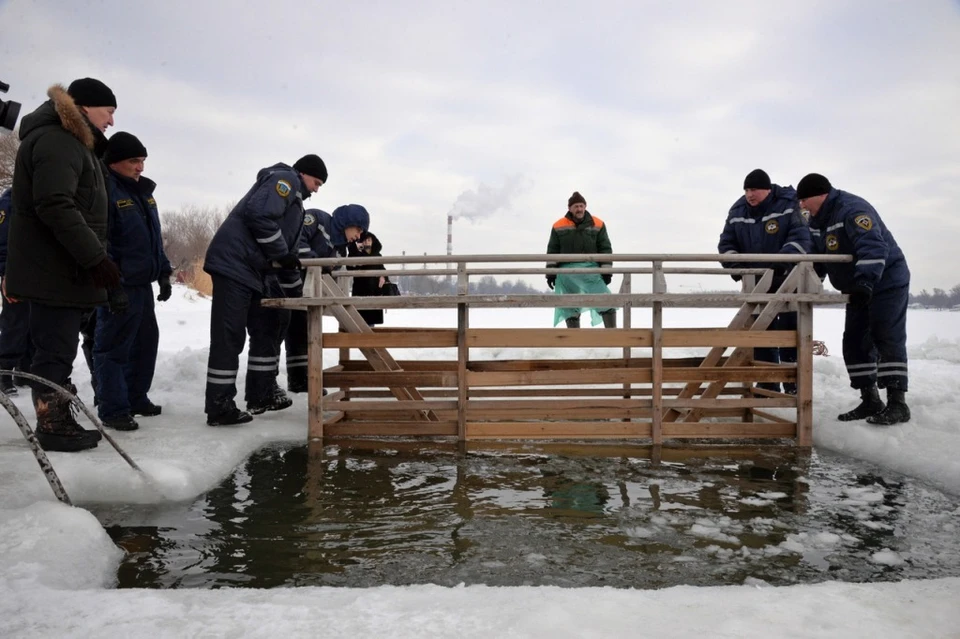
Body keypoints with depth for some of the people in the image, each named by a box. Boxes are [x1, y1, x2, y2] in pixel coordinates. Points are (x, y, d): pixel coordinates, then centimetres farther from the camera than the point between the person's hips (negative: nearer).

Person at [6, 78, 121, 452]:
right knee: (56, 349, -4)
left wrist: (93, 258, 21)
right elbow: (55, 206, -25)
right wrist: (95, 257, -26)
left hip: (64, 268, 11)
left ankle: (59, 421, 23)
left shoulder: (72, 142, 20)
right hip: (54, 271, -11)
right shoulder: (55, 141, -13)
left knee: (60, 348, 14)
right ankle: (53, 428, 4)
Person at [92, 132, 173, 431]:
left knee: (146, 341, 15)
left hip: (143, 282, 9)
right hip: (119, 284, -9)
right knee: (114, 346, -3)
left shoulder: (143, 190, 15)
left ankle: (136, 398, 27)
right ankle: (113, 409, 3)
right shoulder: (104, 188, -12)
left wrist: (163, 272, 17)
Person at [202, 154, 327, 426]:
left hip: (251, 269, 11)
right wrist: (282, 253, -13)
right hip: (234, 262, -11)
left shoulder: (294, 200, 27)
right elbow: (259, 214, -21)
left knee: (265, 329, 15)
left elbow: (286, 256, 28)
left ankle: (261, 394, 22)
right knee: (229, 336, -9)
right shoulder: (285, 179, -2)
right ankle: (219, 407, -4)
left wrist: (299, 290, 25)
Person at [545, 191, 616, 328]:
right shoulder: (559, 226, 3)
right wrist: (550, 272, 1)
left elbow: (605, 248, 6)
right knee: (570, 307, 4)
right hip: (567, 271, 0)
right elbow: (552, 250, 7)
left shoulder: (598, 224, 4)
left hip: (591, 269, 0)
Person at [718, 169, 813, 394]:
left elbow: (802, 238, -23)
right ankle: (767, 383, 18)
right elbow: (726, 244, 3)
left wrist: (781, 263, -37)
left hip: (790, 281, -5)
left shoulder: (789, 206, -14)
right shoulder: (737, 211, 1)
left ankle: (794, 384, 10)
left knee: (790, 331, 0)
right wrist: (736, 267, -15)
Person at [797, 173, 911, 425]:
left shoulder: (853, 209, -24)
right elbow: (817, 254, 15)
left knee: (887, 339, -11)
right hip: (858, 289, 9)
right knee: (855, 342, 5)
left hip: (887, 283, -9)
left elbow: (874, 247, -36)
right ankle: (870, 401, 10)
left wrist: (865, 280, -48)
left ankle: (897, 403, -7)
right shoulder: (816, 220, 5)